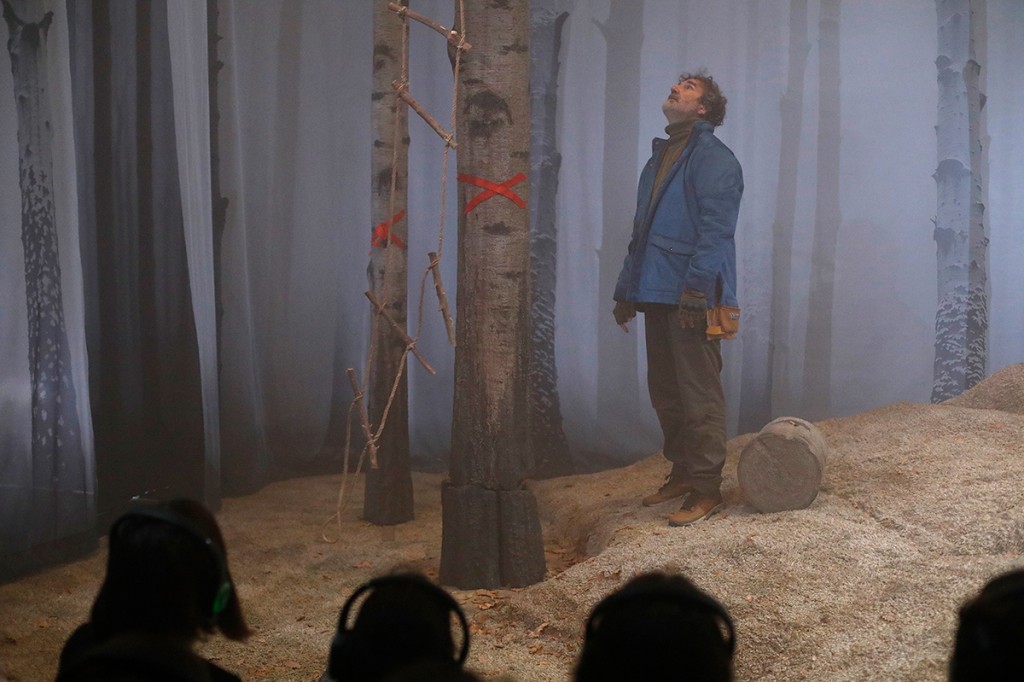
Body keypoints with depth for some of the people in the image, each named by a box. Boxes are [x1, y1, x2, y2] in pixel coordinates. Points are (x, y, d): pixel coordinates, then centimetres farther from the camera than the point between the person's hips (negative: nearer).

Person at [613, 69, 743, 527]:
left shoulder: (713, 158, -7)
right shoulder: (660, 158, 21)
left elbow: (715, 230, -17)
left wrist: (696, 289, -24)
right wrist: (626, 290, 21)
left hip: (693, 299, -9)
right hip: (657, 296, 9)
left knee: (699, 395, -6)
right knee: (664, 392, 14)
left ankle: (706, 490, -1)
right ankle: (682, 473, 26)